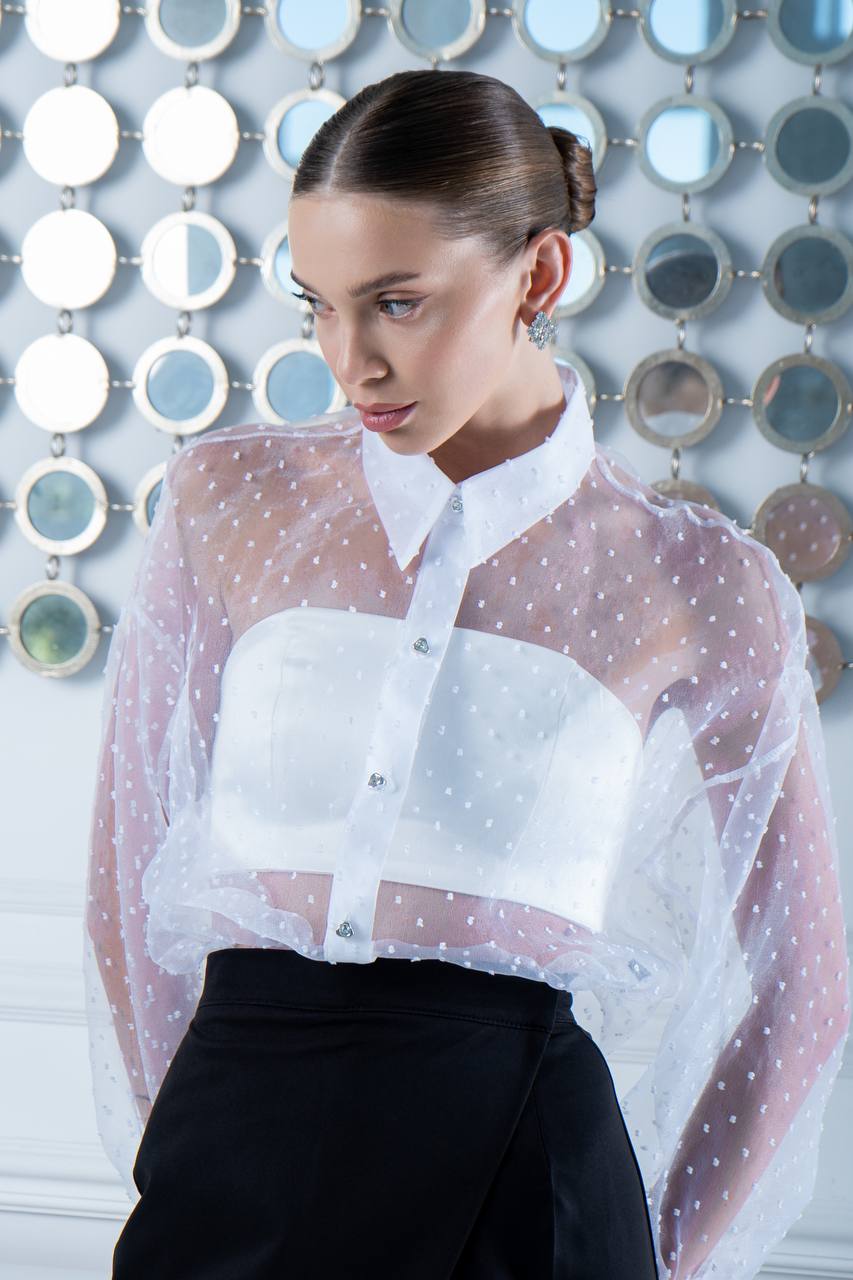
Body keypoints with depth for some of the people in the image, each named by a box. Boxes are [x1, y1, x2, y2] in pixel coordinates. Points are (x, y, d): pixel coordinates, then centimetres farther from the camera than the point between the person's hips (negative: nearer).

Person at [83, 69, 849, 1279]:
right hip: (234, 1146, 2)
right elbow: (128, 871, 9)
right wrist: (183, 1155, 8)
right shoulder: (229, 498, 3)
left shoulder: (699, 588, -2)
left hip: (513, 1176, -1)